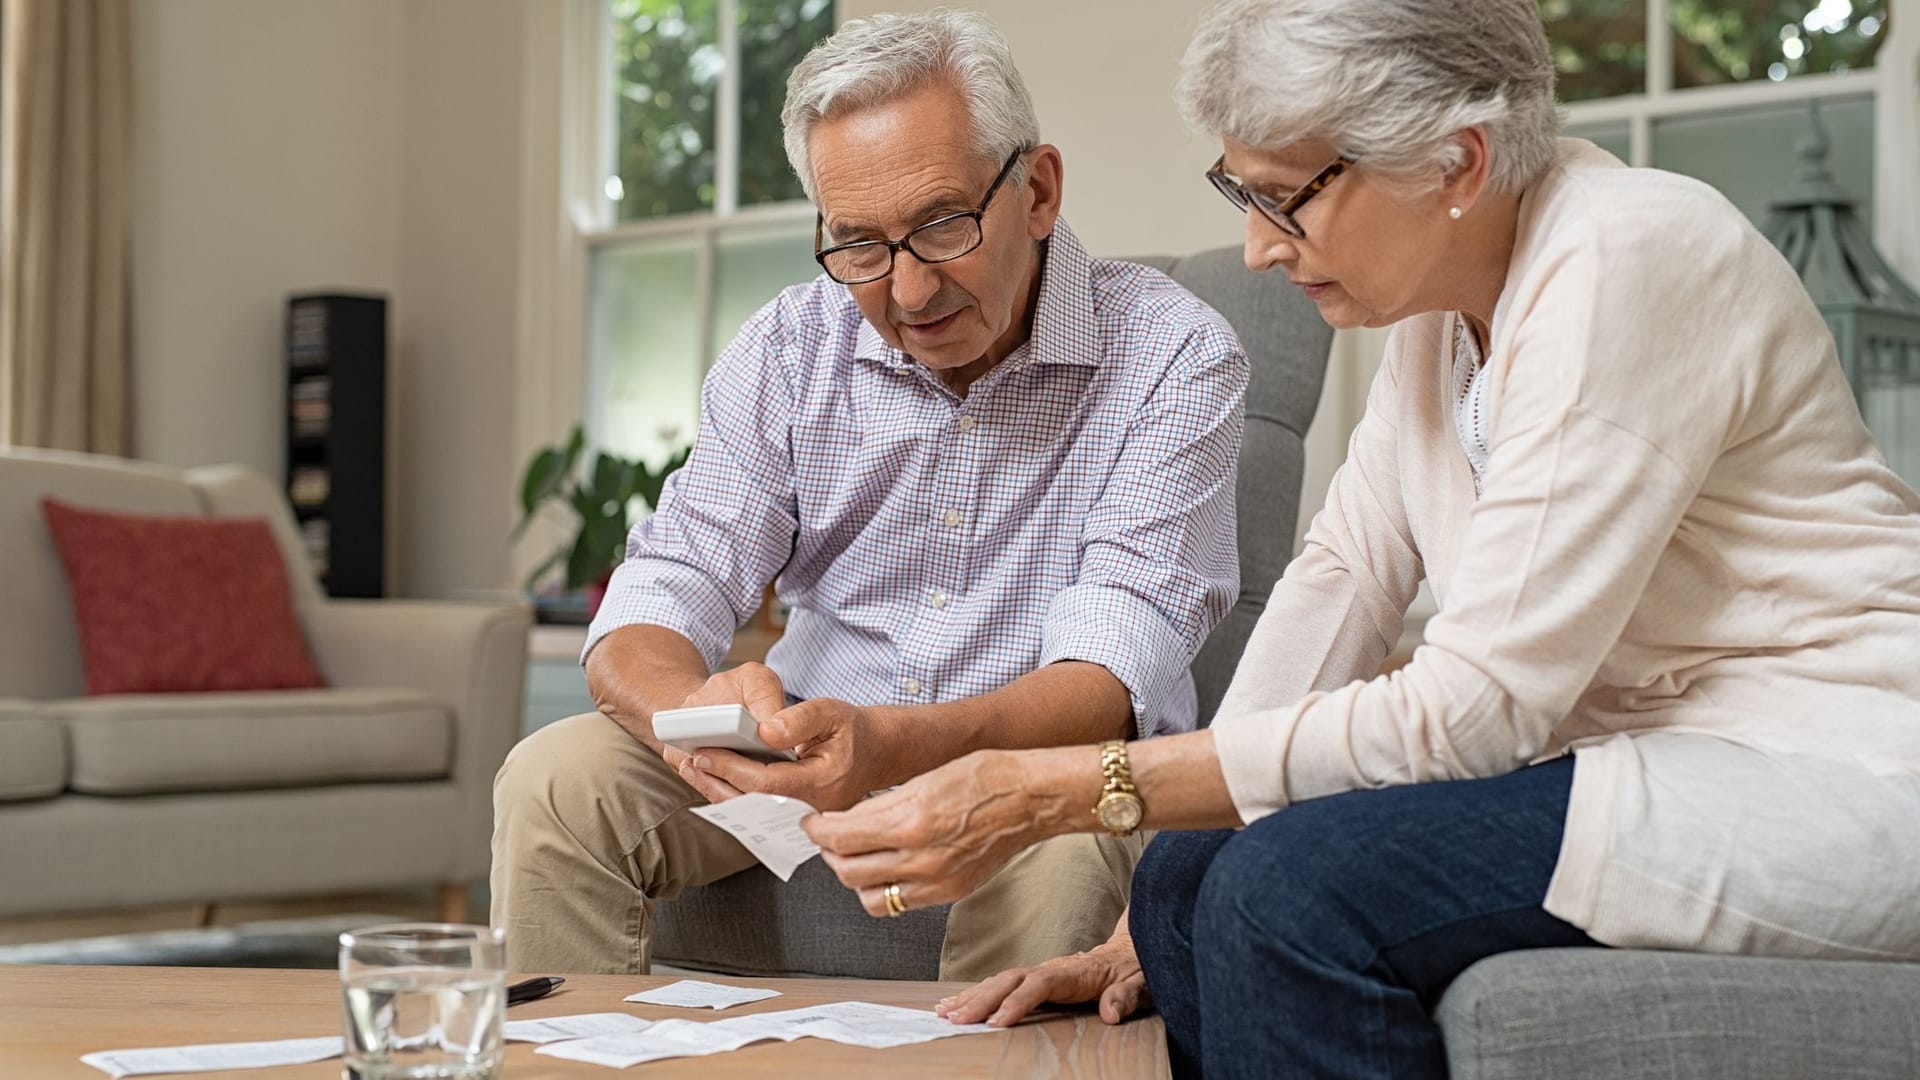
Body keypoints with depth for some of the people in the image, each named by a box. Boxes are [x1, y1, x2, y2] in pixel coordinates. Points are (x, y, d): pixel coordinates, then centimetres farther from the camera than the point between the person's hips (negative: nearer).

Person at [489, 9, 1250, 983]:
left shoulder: (1173, 357, -14)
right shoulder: (790, 350, -1)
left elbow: (1111, 673, -23)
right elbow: (658, 601, -7)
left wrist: (894, 746, -43)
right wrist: (694, 712, -33)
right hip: (812, 742, 4)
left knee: (1053, 845, -36)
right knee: (557, 777, -18)